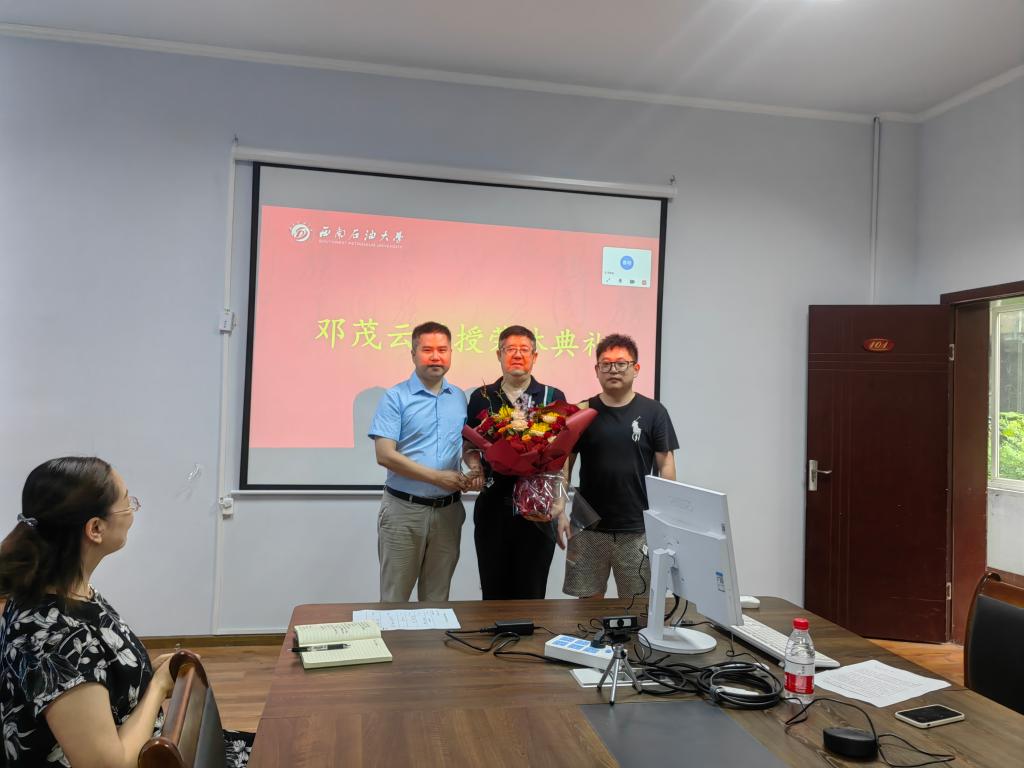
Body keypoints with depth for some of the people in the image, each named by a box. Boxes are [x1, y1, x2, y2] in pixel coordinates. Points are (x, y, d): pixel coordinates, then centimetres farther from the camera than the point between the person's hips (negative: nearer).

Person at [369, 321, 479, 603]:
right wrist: (438, 477, -17)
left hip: (448, 510, 4)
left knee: (437, 597, 14)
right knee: (395, 597, 6)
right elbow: (385, 455, -13)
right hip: (404, 508, -4)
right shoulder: (395, 397, -6)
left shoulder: (460, 398, 8)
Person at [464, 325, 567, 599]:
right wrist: (475, 465, -10)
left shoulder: (553, 397, 3)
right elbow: (469, 447, 12)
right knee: (493, 590, 10)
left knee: (531, 592, 7)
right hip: (493, 504, 1)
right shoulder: (481, 398, 8)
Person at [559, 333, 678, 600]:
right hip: (588, 527, 1)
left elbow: (666, 464, 1)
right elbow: (565, 463, 5)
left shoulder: (653, 412, 0)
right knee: (589, 600, 9)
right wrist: (561, 511, -3)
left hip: (638, 529, -1)